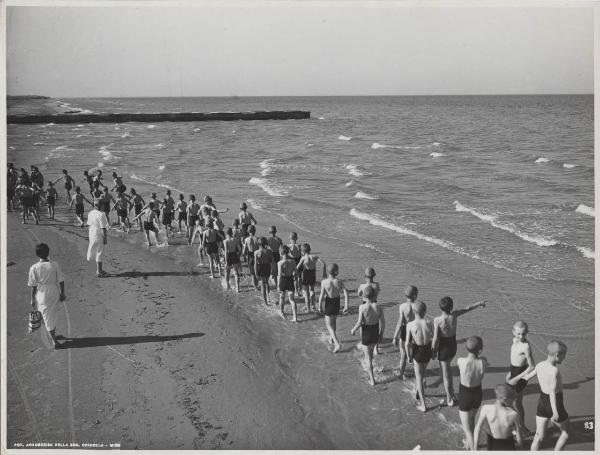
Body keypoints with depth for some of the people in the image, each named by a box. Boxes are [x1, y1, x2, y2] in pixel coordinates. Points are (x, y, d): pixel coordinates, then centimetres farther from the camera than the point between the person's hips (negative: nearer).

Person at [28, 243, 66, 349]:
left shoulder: (34, 268, -14)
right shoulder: (55, 265, -10)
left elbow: (33, 286, -9)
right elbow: (61, 281, -4)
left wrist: (33, 299, 1)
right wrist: (62, 293, 9)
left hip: (42, 294, -2)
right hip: (55, 292, 2)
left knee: (47, 317, 7)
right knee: (53, 313, 23)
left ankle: (54, 340, 6)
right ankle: (53, 333, 38)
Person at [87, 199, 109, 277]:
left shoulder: (90, 213, 3)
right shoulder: (101, 214, -20)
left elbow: (89, 225, 11)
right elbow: (103, 227, -18)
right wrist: (105, 238, -12)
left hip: (92, 235, 8)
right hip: (99, 236, -8)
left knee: (96, 253, 18)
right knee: (99, 253, 2)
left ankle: (99, 269, 30)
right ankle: (99, 272, 8)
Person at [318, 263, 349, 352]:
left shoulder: (324, 282, -19)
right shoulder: (339, 281, -11)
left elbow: (321, 295, -17)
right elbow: (346, 293, -15)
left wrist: (320, 306, -5)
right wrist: (346, 306, -9)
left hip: (329, 304, -4)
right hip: (337, 303, 4)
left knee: (329, 325, 6)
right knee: (334, 321, 27)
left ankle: (337, 343, -9)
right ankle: (331, 338, 44)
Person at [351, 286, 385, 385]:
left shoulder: (362, 307, -22)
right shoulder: (378, 307, -11)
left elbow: (359, 323, -22)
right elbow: (383, 322, -5)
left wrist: (353, 330, -3)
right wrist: (381, 334, 10)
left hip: (366, 334, -4)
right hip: (375, 334, 4)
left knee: (369, 358, 10)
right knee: (370, 350, 31)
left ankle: (372, 380, 19)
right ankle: (369, 369, 50)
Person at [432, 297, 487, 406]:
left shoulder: (437, 320, -25)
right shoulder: (454, 316, -14)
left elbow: (436, 338, -20)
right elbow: (468, 309, 3)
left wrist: (434, 351, -5)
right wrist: (479, 303, 19)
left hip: (444, 348, -5)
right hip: (453, 346, 5)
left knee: (445, 374, 10)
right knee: (446, 368, 29)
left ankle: (450, 399, 20)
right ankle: (451, 391, 37)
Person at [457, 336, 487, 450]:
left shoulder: (461, 361, -30)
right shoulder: (483, 362, -23)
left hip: (464, 397, -4)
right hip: (478, 394, 4)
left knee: (467, 429, 11)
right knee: (471, 417, 34)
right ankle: (469, 443, 53)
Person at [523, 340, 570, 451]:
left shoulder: (539, 365, -1)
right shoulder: (554, 370, -23)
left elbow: (527, 377, 16)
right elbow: (552, 392, -31)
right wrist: (555, 412, -36)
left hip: (542, 402, 6)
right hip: (554, 404, -6)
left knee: (539, 436, 10)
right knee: (565, 433, 19)